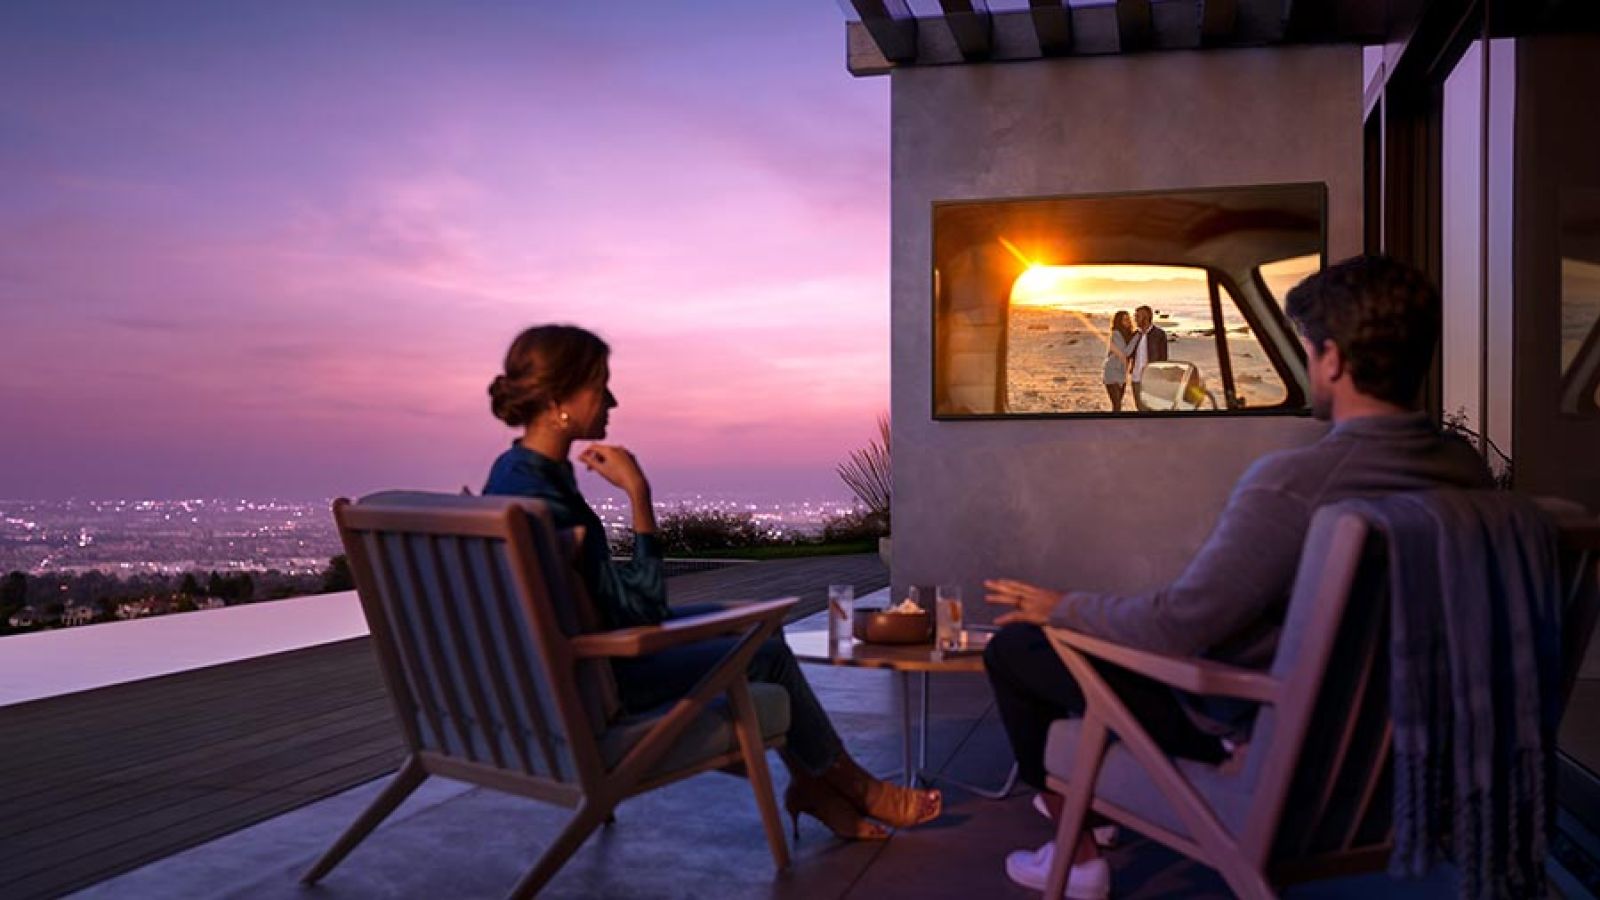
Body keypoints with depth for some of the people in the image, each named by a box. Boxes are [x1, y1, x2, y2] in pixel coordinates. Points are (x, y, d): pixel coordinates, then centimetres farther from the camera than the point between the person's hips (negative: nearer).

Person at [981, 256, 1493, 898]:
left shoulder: (1289, 483, -33)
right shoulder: (1469, 471, -9)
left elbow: (1175, 629, -26)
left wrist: (1064, 607, -8)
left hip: (1244, 724, -8)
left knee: (1013, 647, 5)